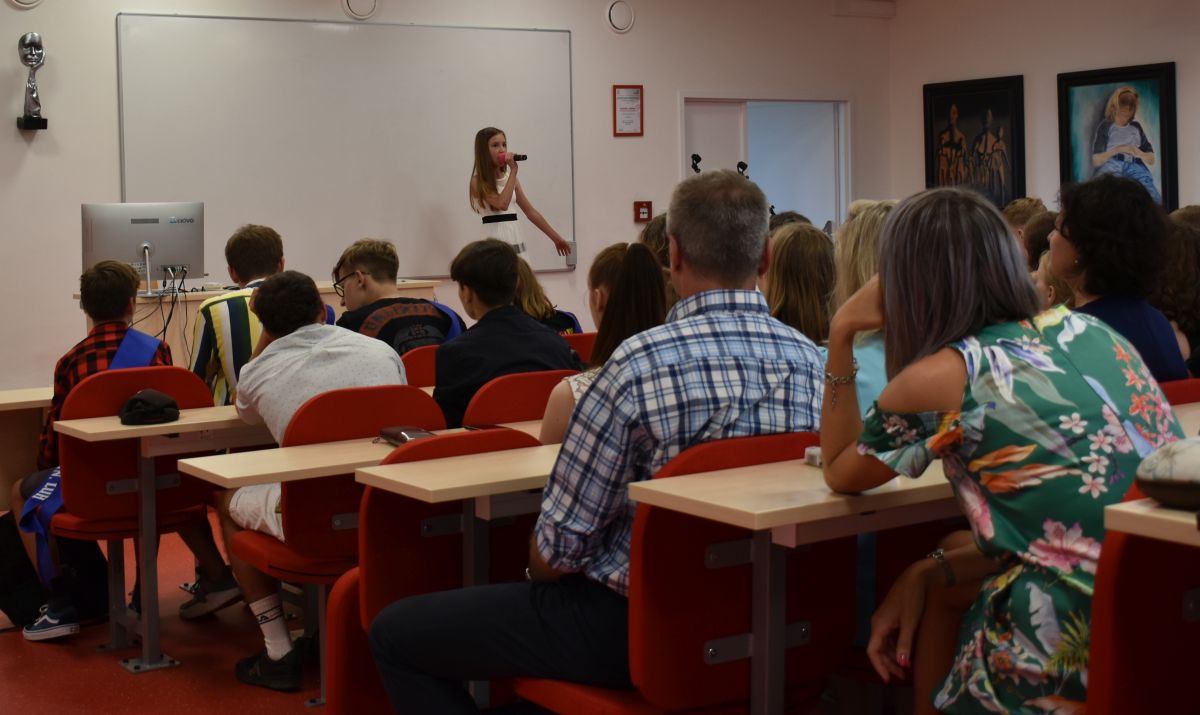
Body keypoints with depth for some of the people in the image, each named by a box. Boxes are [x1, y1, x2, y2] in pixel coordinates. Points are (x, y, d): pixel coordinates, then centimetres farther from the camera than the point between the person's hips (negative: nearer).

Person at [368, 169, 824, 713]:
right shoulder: (810, 360, -3)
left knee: (395, 633, 7)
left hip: (635, 627, -7)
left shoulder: (640, 364, -22)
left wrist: (540, 569, 8)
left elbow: (558, 546, -17)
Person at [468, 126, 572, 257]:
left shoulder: (510, 177, 13)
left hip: (516, 242, 7)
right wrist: (514, 170, -17)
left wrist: (556, 238, 16)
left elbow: (530, 211, 16)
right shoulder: (478, 182, -7)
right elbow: (502, 204, -24)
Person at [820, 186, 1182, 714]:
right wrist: (928, 571, 10)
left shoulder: (934, 380, -8)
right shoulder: (1085, 331, 9)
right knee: (937, 574, 22)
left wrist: (841, 334, 11)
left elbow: (839, 474, 13)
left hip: (1093, 649, -6)